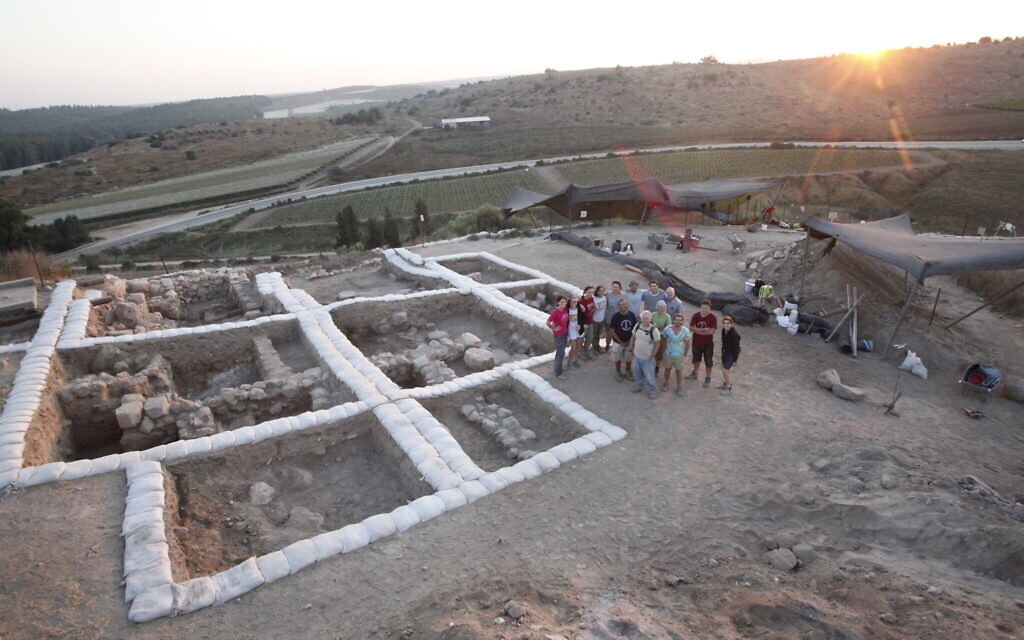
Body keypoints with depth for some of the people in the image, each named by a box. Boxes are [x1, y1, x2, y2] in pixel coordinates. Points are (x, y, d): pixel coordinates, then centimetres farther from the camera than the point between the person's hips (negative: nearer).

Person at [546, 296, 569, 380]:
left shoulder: (565, 310, -3)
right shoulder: (555, 312, -25)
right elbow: (548, 322, -27)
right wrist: (554, 328, -14)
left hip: (565, 333, 7)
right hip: (558, 335, -7)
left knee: (561, 352, 20)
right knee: (561, 353, 0)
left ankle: (558, 368, 36)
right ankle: (558, 373, 13)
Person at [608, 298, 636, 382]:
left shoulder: (632, 315, -11)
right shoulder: (615, 316, -19)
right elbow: (612, 331, -13)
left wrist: (630, 341, -7)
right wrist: (621, 342, -12)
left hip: (629, 342, 2)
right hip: (618, 342, -2)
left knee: (629, 358, 18)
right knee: (618, 358, 16)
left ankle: (628, 370, 43)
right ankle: (618, 371, 39)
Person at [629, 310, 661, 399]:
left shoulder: (654, 330, -22)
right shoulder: (637, 326, -7)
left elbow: (657, 344, -13)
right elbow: (633, 337, 8)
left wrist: (652, 356, -13)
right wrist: (630, 348, 7)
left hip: (647, 358, -5)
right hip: (636, 356, 5)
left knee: (649, 376, 7)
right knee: (637, 372, 23)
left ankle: (652, 390, 30)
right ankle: (639, 386, 47)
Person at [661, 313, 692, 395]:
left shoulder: (685, 331, -14)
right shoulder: (667, 329, -14)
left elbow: (687, 344, -4)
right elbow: (663, 339, -1)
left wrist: (685, 354, -3)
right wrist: (665, 349, -1)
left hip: (679, 355, -1)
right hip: (668, 354, 1)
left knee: (678, 371, 10)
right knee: (667, 369, 18)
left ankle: (679, 387, 26)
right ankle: (666, 383, 39)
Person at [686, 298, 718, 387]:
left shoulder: (713, 317, -16)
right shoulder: (695, 316, -9)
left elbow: (711, 331, -21)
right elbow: (692, 328, -15)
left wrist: (698, 331, -18)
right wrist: (704, 330, -22)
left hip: (708, 343, -3)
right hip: (696, 342, 3)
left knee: (708, 362, 6)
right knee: (696, 359, 23)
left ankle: (708, 378, 21)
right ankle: (694, 374, 43)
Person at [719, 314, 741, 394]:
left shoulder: (735, 334, -29)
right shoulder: (723, 331, -7)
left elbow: (736, 347, -22)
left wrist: (735, 360, -18)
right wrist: (722, 351, 17)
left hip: (732, 354, -7)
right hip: (725, 352, 7)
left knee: (726, 370, -3)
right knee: (724, 368, 18)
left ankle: (729, 388, 14)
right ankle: (725, 384, 38)